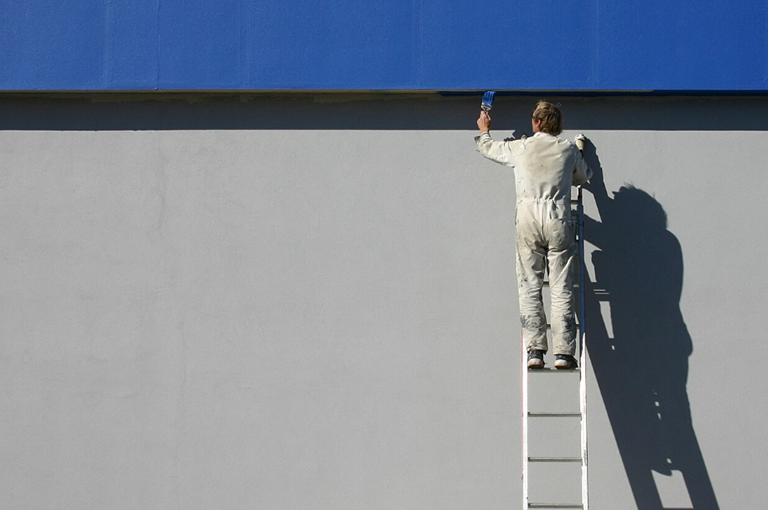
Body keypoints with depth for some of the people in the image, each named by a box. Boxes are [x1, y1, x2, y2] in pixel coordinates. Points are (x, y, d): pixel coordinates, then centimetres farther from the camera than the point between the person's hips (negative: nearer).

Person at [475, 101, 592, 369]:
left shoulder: (520, 148, 7)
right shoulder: (569, 149, 9)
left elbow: (489, 148, 26)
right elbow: (584, 176, 28)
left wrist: (484, 130, 48)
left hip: (528, 221, 0)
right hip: (559, 219, 0)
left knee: (530, 288, 2)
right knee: (561, 289, -1)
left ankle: (535, 349, -6)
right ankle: (563, 351, -6)